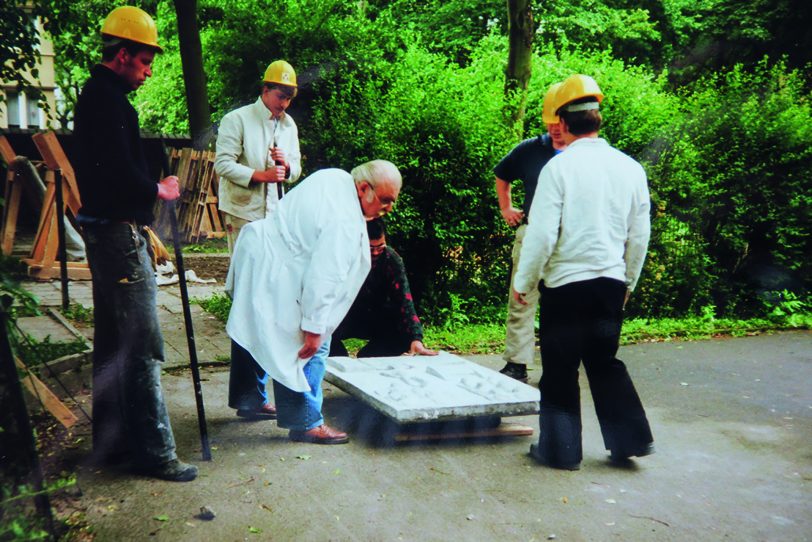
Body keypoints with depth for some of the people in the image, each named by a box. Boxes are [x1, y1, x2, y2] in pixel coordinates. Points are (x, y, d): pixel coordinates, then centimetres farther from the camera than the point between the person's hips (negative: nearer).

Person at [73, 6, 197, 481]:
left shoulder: (97, 96, 18)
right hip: (119, 233, -11)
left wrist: (141, 228, 17)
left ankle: (111, 439, 26)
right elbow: (120, 174, -24)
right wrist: (158, 190, -6)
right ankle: (155, 451, -1)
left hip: (106, 231, 11)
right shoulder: (109, 100, -14)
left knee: (112, 343, 16)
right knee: (143, 347, -7)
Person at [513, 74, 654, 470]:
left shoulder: (559, 166, -11)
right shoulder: (630, 168, 4)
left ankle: (561, 449, 18)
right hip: (611, 282, 5)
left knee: (560, 369, 8)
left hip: (566, 282, -5)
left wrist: (523, 282, -1)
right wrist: (628, 282, 22)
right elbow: (639, 236, 9)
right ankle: (630, 438, 21)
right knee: (605, 362, 20)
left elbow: (542, 233, -13)